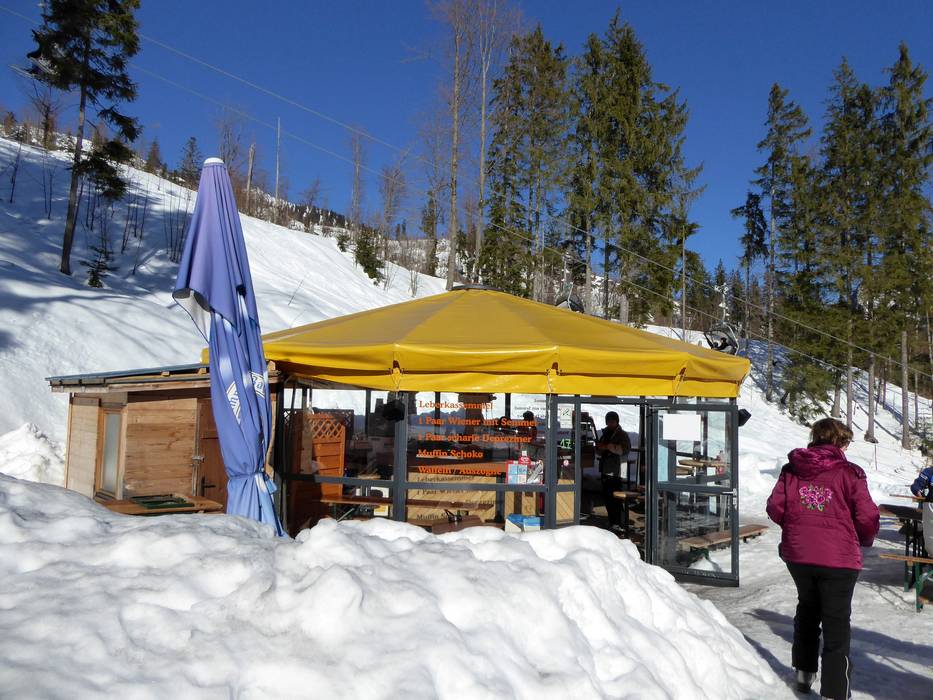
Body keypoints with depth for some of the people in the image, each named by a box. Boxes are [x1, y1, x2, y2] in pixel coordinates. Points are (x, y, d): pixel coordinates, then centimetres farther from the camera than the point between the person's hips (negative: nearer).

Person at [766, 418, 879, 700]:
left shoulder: (792, 469, 1)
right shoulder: (849, 473, -9)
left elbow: (775, 507, -1)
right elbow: (867, 517, -9)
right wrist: (866, 539, 12)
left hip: (797, 554, 4)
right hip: (838, 559, -4)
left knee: (807, 609, 25)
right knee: (837, 624, 5)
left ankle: (804, 672, 37)